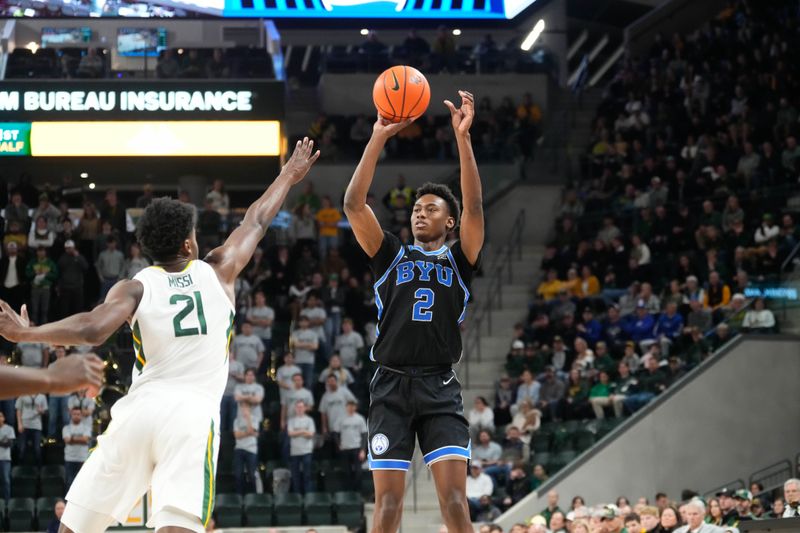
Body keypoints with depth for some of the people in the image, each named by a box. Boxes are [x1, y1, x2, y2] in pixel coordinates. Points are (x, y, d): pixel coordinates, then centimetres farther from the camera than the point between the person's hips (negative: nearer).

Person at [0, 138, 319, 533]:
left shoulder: (135, 288, 6)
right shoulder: (217, 272, 11)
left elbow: (92, 329, -13)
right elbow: (255, 223, 28)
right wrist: (289, 176, 43)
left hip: (139, 411, 1)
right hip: (194, 415, -1)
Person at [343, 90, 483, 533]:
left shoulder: (459, 260, 12)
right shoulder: (391, 256, 14)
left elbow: (474, 207, -4)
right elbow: (353, 205, 3)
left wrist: (462, 137, -12)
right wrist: (378, 138, -3)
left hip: (439, 388, -1)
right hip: (391, 384, 1)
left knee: (454, 496, -11)